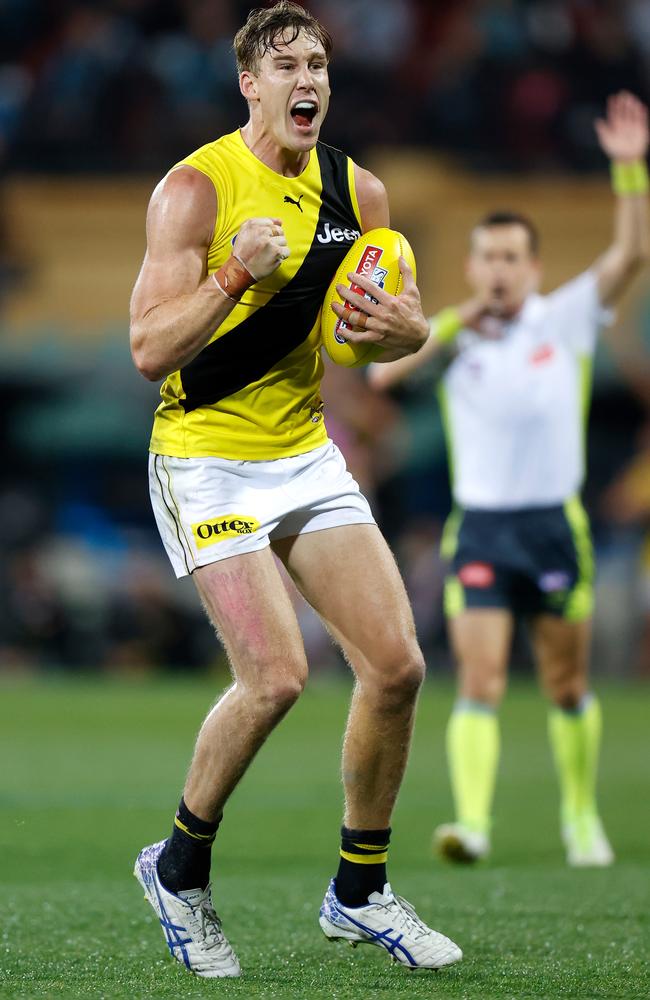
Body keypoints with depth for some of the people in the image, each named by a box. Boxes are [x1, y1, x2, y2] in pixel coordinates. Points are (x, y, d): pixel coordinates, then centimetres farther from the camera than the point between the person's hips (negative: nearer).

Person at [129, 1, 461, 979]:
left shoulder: (357, 190, 4)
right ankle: (179, 869, 4)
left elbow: (410, 323, 14)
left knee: (396, 664, -3)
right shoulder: (196, 188, -14)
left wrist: (402, 326, -10)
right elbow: (150, 349, -19)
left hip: (307, 451, 6)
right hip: (207, 455, -6)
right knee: (276, 675, -19)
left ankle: (360, 893, 14)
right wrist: (237, 275, -32)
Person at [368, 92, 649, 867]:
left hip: (554, 525, 0)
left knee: (567, 687, 8)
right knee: (478, 681, -12)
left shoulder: (566, 321, 1)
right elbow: (381, 374, -9)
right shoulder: (453, 336, 5)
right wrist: (453, 326, -15)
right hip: (478, 527, 0)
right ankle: (472, 822, -21)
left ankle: (581, 817, 24)